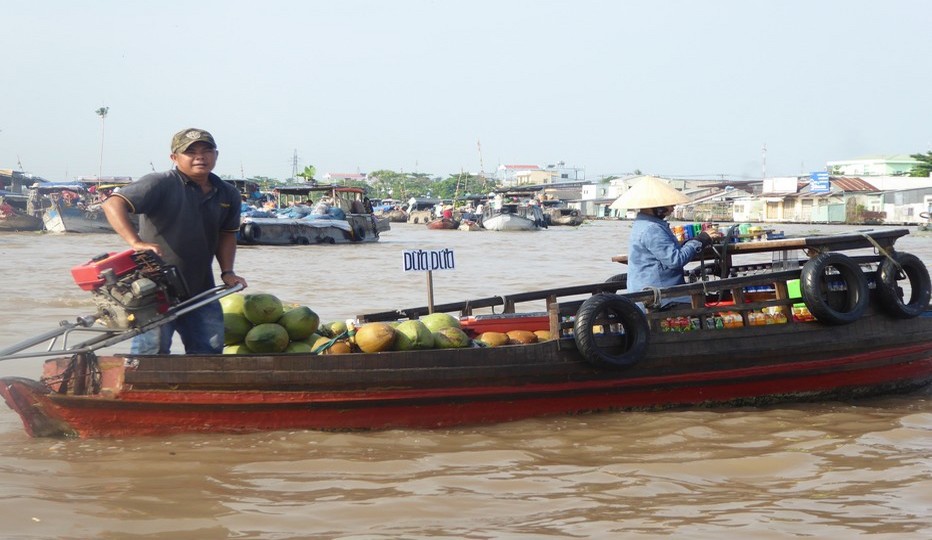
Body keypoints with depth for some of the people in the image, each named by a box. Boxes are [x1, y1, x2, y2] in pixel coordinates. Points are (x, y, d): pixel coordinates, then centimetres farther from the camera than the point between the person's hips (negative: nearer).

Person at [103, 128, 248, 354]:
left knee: (211, 349, 7)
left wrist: (227, 272, 8)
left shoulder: (228, 195, 9)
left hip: (200, 291, 6)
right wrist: (136, 242, -36)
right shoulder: (161, 184, -12)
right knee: (152, 351, -8)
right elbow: (114, 204, -23)